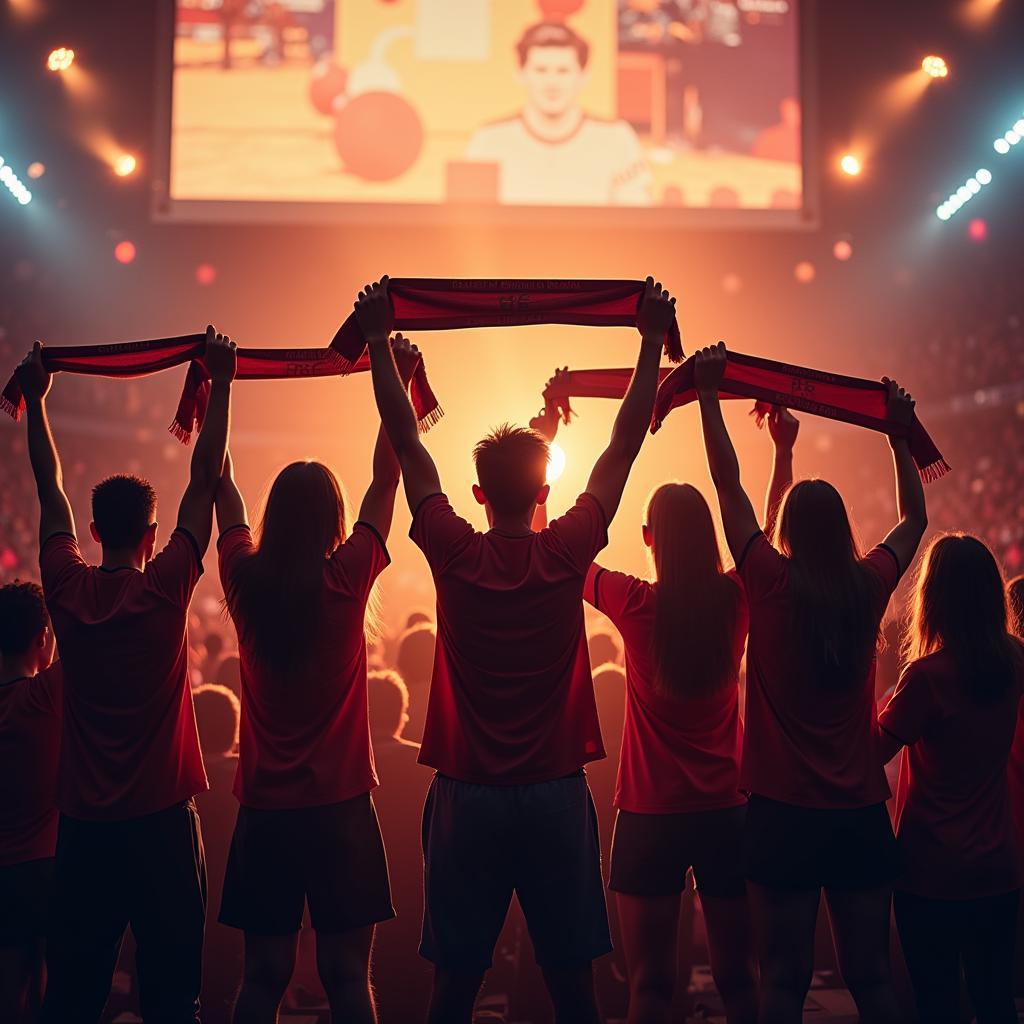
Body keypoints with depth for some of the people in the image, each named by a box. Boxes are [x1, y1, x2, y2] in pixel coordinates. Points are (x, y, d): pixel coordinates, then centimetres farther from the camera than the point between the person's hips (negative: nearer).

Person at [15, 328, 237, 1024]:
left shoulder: (67, 590, -1)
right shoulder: (165, 588, -9)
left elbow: (50, 489, 11)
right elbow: (206, 481, -4)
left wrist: (36, 399, 22)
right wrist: (221, 383, 2)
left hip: (84, 824, 3)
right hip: (161, 818, -3)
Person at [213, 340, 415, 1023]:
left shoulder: (246, 583, -2)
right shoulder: (346, 581, -9)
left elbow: (224, 490, 15)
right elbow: (387, 476, 1)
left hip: (264, 812, 3)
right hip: (339, 809, -3)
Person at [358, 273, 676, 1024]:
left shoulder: (455, 556, -7)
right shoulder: (567, 555, -7)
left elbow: (407, 445, 0)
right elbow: (625, 446, 0)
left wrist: (378, 339, 6)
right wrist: (652, 340, 7)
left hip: (466, 796, 0)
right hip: (555, 794, 0)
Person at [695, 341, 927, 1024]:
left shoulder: (773, 584, -7)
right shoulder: (869, 587, 0)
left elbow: (729, 483, 1)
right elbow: (915, 519, 20)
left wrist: (708, 392, 9)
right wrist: (900, 435, 29)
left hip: (785, 813, -3)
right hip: (861, 813, 3)